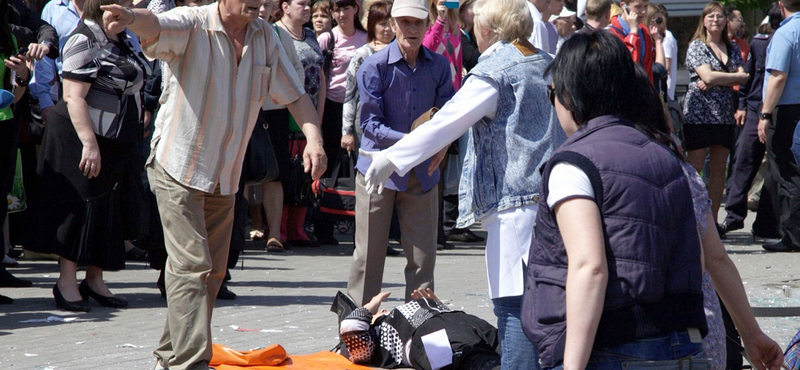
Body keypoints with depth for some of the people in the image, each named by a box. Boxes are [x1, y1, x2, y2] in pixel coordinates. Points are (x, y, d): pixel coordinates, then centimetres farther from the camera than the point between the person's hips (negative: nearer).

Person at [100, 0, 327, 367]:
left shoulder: (266, 37, 3)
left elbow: (294, 93, 7)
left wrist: (313, 137, -12)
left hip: (225, 175, 7)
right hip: (179, 167, -7)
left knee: (212, 272, 13)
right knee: (192, 266, -16)